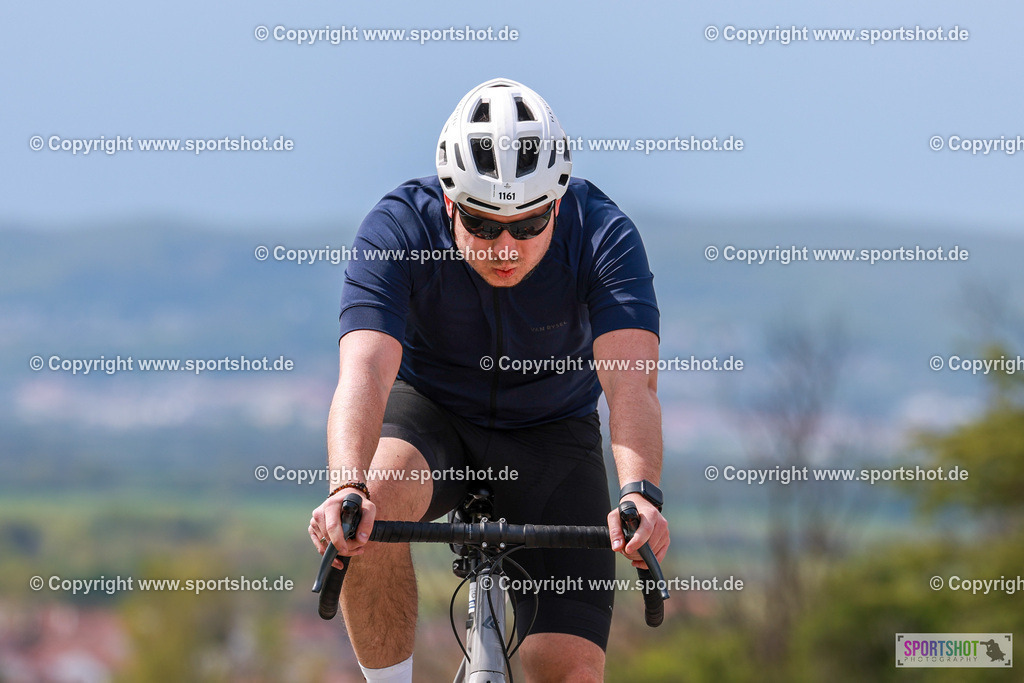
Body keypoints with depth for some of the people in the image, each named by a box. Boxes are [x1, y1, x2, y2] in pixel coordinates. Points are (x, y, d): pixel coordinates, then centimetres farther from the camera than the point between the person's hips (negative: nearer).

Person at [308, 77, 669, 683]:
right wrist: (347, 487, -59)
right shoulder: (398, 230, -26)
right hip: (430, 411, -1)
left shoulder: (603, 237, -25)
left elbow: (632, 381, -38)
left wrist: (642, 493, -57)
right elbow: (364, 373, -39)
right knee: (376, 499, -37)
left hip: (553, 430, 1)